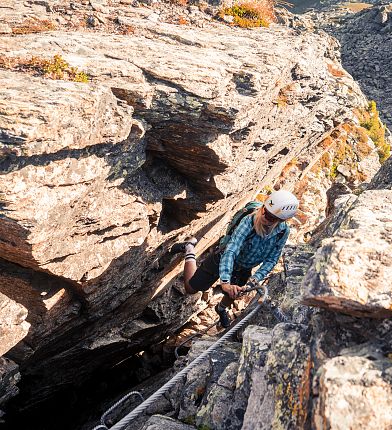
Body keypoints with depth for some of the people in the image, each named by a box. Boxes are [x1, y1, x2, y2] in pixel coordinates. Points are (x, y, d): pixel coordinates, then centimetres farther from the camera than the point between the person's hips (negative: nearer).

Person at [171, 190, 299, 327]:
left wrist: (256, 278, -31)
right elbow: (230, 251, -46)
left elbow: (271, 260, -15)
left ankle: (221, 309, 59)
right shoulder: (249, 222, -38)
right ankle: (189, 249, 28)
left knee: (231, 296, 22)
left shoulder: (283, 231, -24)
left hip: (244, 270, 4)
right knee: (190, 288, 7)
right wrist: (225, 282, -57)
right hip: (222, 260, -4)